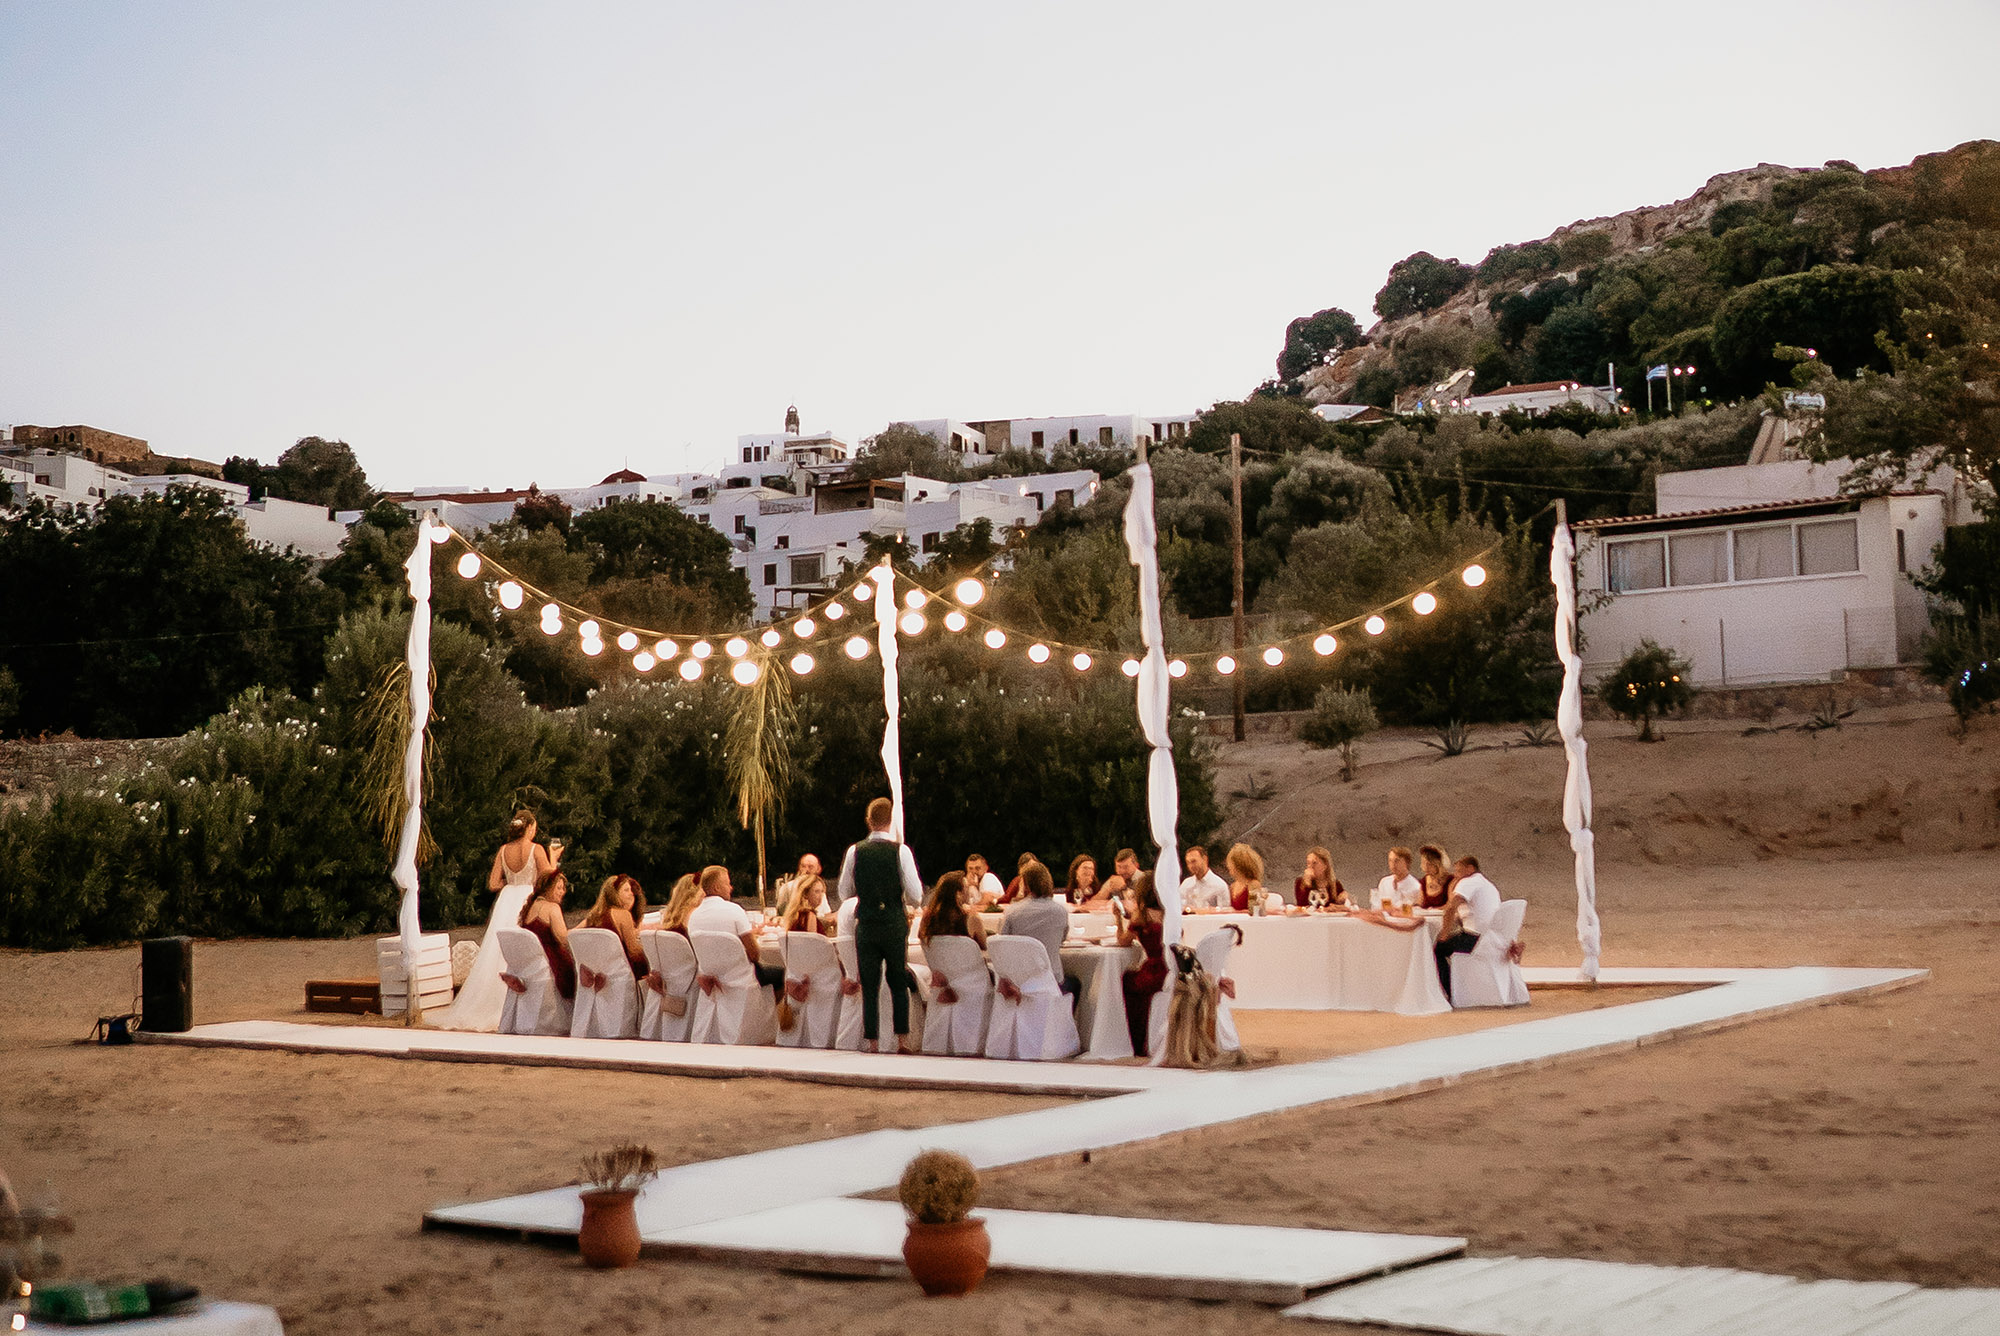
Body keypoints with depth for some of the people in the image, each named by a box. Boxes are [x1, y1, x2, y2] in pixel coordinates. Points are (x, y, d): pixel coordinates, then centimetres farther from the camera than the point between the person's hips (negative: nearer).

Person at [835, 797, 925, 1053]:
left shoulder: (855, 851, -3)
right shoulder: (900, 850, -9)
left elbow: (844, 892, 6)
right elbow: (916, 897, -9)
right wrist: (909, 906, 13)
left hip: (866, 924, 1)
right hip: (895, 924, -1)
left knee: (869, 984, 7)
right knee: (899, 983, 13)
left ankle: (872, 1040, 5)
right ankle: (902, 1038, 8)